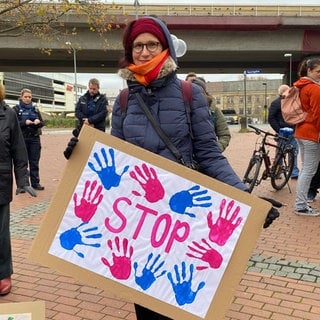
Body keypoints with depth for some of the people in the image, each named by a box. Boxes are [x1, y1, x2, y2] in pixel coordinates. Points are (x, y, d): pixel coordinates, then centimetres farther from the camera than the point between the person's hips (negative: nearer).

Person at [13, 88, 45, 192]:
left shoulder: (35, 109, 11)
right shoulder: (16, 109, 1)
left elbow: (42, 123, 12)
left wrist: (38, 122, -10)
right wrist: (25, 122, -20)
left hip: (35, 138, 3)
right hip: (22, 138, -3)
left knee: (34, 162, 7)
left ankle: (35, 183, 16)